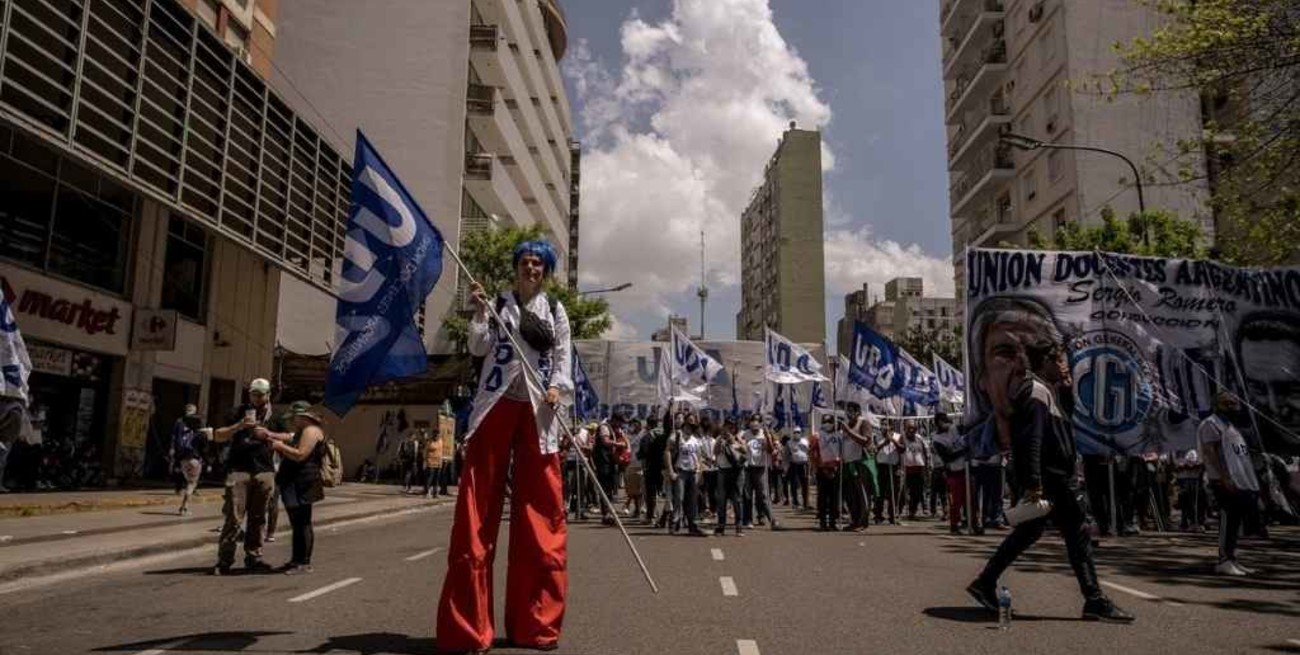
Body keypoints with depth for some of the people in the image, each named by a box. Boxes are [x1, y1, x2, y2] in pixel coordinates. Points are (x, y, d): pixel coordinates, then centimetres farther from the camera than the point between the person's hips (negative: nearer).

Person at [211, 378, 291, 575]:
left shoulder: (275, 417, 15)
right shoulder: (238, 412, 8)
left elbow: (288, 437, 16)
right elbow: (218, 436, 5)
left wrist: (269, 435, -2)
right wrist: (238, 426, -12)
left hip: (264, 471, 3)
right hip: (238, 470, -3)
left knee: (257, 518, 7)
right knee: (234, 517, -9)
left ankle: (253, 557, 15)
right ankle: (224, 559, -4)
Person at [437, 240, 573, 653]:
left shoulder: (556, 311, 15)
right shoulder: (496, 305, 11)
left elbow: (563, 356, 7)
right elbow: (478, 348, 1)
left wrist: (557, 388, -11)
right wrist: (480, 312, -12)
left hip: (537, 413, 2)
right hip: (496, 406, -1)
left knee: (540, 514, 0)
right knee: (478, 510, -4)